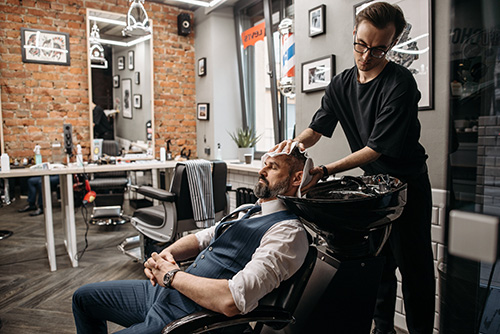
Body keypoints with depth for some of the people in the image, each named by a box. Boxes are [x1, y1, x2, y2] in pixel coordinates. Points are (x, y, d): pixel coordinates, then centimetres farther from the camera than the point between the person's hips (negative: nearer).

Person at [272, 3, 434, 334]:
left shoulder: (400, 83, -20)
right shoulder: (341, 84, 2)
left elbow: (377, 147, -25)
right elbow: (317, 128, 2)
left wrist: (325, 171, -32)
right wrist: (295, 143, -20)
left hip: (408, 183, -5)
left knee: (413, 265, 3)